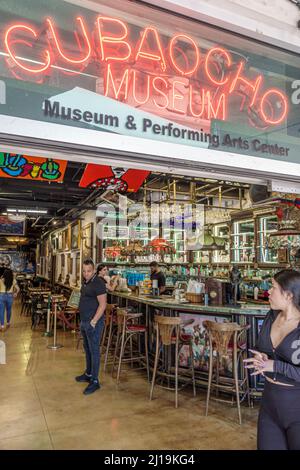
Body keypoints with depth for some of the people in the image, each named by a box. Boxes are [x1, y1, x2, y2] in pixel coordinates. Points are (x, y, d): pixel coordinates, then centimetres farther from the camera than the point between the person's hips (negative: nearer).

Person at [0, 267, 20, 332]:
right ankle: (8, 323, 35)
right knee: (8, 310, 19)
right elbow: (18, 289, 0)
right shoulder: (13, 280, -2)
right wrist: (15, 294, 13)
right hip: (10, 296, 2)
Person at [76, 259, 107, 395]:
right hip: (84, 321, 9)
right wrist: (83, 321, 16)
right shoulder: (85, 282, 11)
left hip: (93, 323, -9)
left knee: (94, 351, -1)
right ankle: (88, 374, 35)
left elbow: (102, 304, -20)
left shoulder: (98, 283, -17)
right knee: (87, 349, 20)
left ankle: (95, 381, 9)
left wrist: (93, 322, -21)